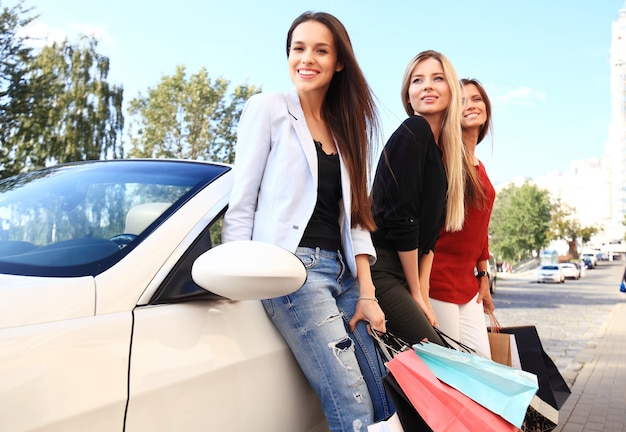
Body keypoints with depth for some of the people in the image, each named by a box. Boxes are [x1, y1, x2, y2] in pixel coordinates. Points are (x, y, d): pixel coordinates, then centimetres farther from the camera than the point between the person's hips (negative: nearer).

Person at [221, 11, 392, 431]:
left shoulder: (345, 127, 17)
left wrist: (366, 293, 6)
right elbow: (241, 203, -1)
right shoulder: (268, 108, 2)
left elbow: (355, 215, 14)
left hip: (342, 271, 6)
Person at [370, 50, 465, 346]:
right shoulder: (413, 133, -10)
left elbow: (430, 230, 14)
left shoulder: (443, 150, 15)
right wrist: (416, 292, -7)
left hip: (400, 272, 8)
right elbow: (401, 218, -15)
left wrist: (422, 294, 6)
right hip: (379, 269, -8)